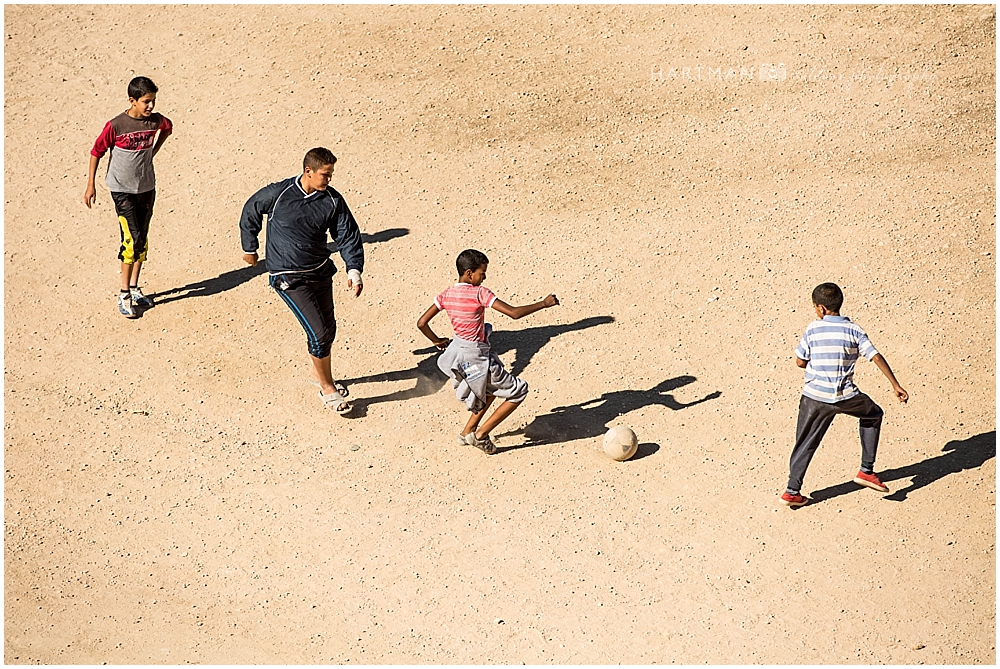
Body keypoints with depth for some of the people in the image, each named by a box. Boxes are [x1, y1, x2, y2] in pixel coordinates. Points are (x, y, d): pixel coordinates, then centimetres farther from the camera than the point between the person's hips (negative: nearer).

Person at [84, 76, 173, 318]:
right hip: (123, 189, -5)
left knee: (142, 240, 10)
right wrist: (90, 185, -5)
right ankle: (124, 295, -1)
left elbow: (168, 128, 20)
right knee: (132, 239, -11)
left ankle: (134, 288, 24)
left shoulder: (156, 121, -5)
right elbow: (97, 152, -7)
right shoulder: (116, 125, -18)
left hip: (147, 188, 5)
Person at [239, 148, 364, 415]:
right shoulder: (277, 194, -16)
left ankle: (320, 373, 43)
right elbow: (250, 213, 3)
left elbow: (348, 236, -1)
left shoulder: (333, 200, -6)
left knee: (328, 329, 15)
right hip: (289, 278, -5)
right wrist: (249, 247, 14)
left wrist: (354, 270, -15)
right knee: (319, 331, -11)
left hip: (321, 272, 5)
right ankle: (327, 389, 7)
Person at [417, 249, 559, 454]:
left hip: (457, 351, 8)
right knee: (518, 391, 6)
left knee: (492, 387, 33)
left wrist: (437, 341, 17)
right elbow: (514, 313, -23)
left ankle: (467, 432, 35)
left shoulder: (446, 295, -1)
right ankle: (481, 434, 6)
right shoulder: (480, 293, -19)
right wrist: (544, 304, -14)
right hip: (476, 358, -8)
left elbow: (422, 323, 0)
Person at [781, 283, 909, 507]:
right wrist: (896, 386, -2)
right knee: (873, 414, 27)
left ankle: (792, 491, 7)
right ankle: (866, 471, 23)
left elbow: (800, 362, 3)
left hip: (815, 396, 0)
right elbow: (877, 357, -5)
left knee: (805, 444, 10)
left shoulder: (812, 329, -2)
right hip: (846, 396, 0)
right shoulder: (853, 330, 0)